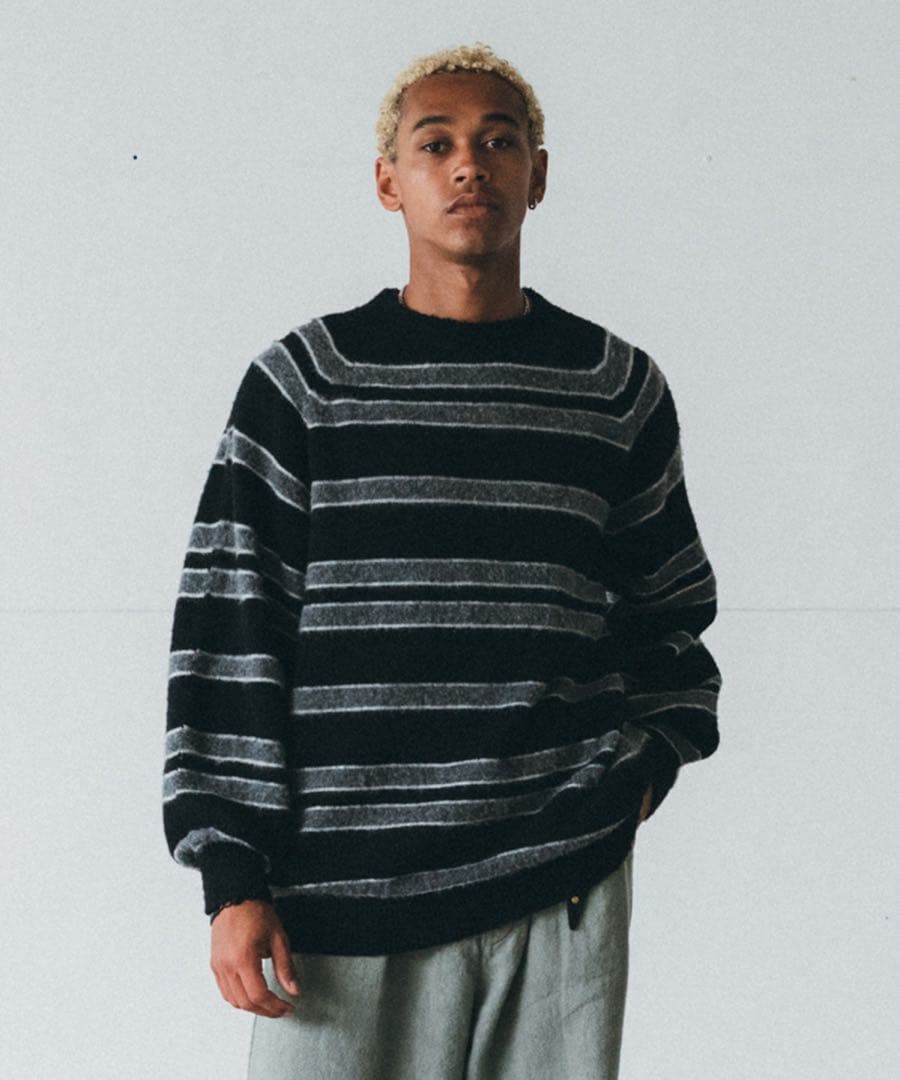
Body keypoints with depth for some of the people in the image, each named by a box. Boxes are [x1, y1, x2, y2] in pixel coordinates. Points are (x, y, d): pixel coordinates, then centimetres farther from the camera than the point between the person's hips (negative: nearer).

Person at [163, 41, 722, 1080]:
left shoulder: (620, 390, 9)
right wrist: (234, 878, -4)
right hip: (344, 892, -1)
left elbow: (671, 614, 20)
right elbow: (226, 629, 1)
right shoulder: (304, 381, 3)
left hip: (564, 881, 2)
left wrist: (646, 758, 2)